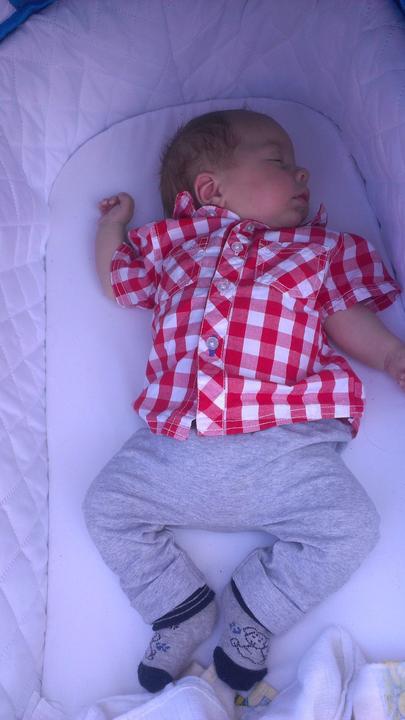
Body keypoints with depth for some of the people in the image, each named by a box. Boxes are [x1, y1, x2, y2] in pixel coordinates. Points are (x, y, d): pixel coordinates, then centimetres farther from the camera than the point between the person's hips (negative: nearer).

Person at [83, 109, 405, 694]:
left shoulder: (319, 248, 20)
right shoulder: (172, 243, 20)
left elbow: (347, 319, 17)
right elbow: (114, 280, 32)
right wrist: (112, 223, 33)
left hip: (285, 445, 0)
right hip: (174, 443, 1)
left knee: (351, 525, -15)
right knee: (106, 507, -5)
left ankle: (253, 610, 4)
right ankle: (181, 609, 9)